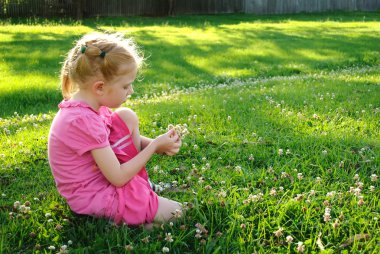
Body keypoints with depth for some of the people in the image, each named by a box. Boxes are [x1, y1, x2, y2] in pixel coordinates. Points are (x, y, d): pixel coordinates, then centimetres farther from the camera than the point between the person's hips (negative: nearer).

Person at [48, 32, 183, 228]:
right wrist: (154, 146, -16)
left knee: (127, 117, 0)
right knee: (174, 212, -7)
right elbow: (119, 178, -25)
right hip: (93, 198, -9)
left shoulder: (90, 103, -2)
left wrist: (157, 146, -7)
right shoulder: (83, 120, -31)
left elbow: (128, 136, 11)